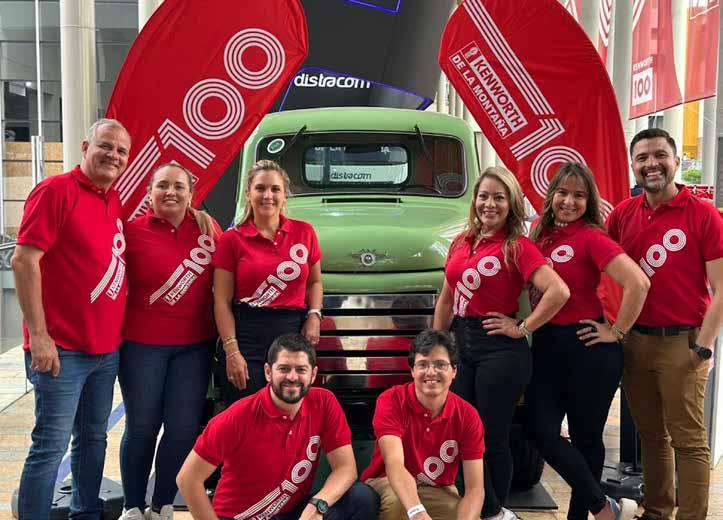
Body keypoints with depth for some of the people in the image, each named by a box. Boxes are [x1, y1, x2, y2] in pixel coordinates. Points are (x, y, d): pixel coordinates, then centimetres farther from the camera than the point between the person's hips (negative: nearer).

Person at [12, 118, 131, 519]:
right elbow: (23, 261, -16)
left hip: (107, 349, 8)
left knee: (93, 439, 17)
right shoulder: (56, 190, -10)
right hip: (62, 350, -8)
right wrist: (38, 335, -19)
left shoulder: (114, 200, 12)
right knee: (50, 447, -2)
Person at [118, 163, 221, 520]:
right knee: (142, 428, 7)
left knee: (184, 430, 3)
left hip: (195, 346, 3)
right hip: (142, 344, -2)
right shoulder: (132, 230, -5)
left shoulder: (208, 228, 4)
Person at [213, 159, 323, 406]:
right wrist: (231, 351, -9)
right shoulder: (232, 240, 2)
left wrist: (314, 315, -1)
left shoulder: (304, 232, 8)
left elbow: (314, 282, 19)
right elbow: (222, 301, -1)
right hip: (246, 337, -2)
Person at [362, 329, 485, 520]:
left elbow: (475, 488, -16)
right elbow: (394, 463, -34)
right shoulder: (391, 401, -20)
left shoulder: (467, 415, -13)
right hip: (388, 483, -2)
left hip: (438, 490, 2)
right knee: (397, 501, -37)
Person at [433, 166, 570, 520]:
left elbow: (559, 292, -21)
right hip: (461, 344, 7)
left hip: (499, 349, -6)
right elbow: (446, 299, 16)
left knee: (492, 437, 4)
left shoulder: (517, 247, -9)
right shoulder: (461, 242, 10)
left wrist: (522, 329, -15)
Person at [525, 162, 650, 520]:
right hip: (546, 344, 6)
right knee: (540, 431, -1)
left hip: (587, 346, -6)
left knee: (585, 437, 7)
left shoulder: (591, 237, -12)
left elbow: (638, 283, -22)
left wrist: (617, 331, -14)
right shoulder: (540, 232, 8)